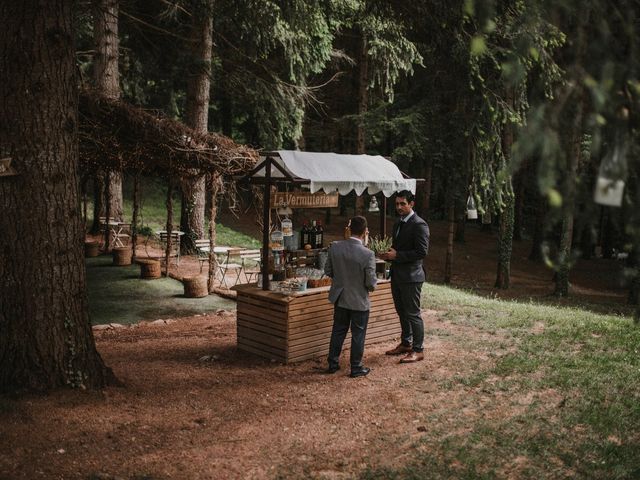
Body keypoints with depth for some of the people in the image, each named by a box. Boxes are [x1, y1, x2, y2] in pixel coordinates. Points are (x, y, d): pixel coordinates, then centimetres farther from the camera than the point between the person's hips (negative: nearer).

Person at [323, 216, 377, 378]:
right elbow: (371, 283, -19)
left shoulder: (335, 247, -10)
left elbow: (328, 271, 0)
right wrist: (371, 285, 4)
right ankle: (356, 367, 22)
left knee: (338, 331, 19)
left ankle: (332, 364, 28)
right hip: (359, 301, -4)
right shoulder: (368, 254, -23)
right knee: (358, 334, 12)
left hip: (340, 298, 4)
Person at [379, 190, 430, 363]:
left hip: (411, 276, -9)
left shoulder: (419, 225, -15)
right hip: (397, 275, 9)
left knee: (413, 313, -2)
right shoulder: (398, 223, 13)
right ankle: (405, 343, 32)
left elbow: (422, 251, -20)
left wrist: (397, 255, -20)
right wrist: (389, 255, 1)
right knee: (402, 312, 18)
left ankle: (418, 350, 8)